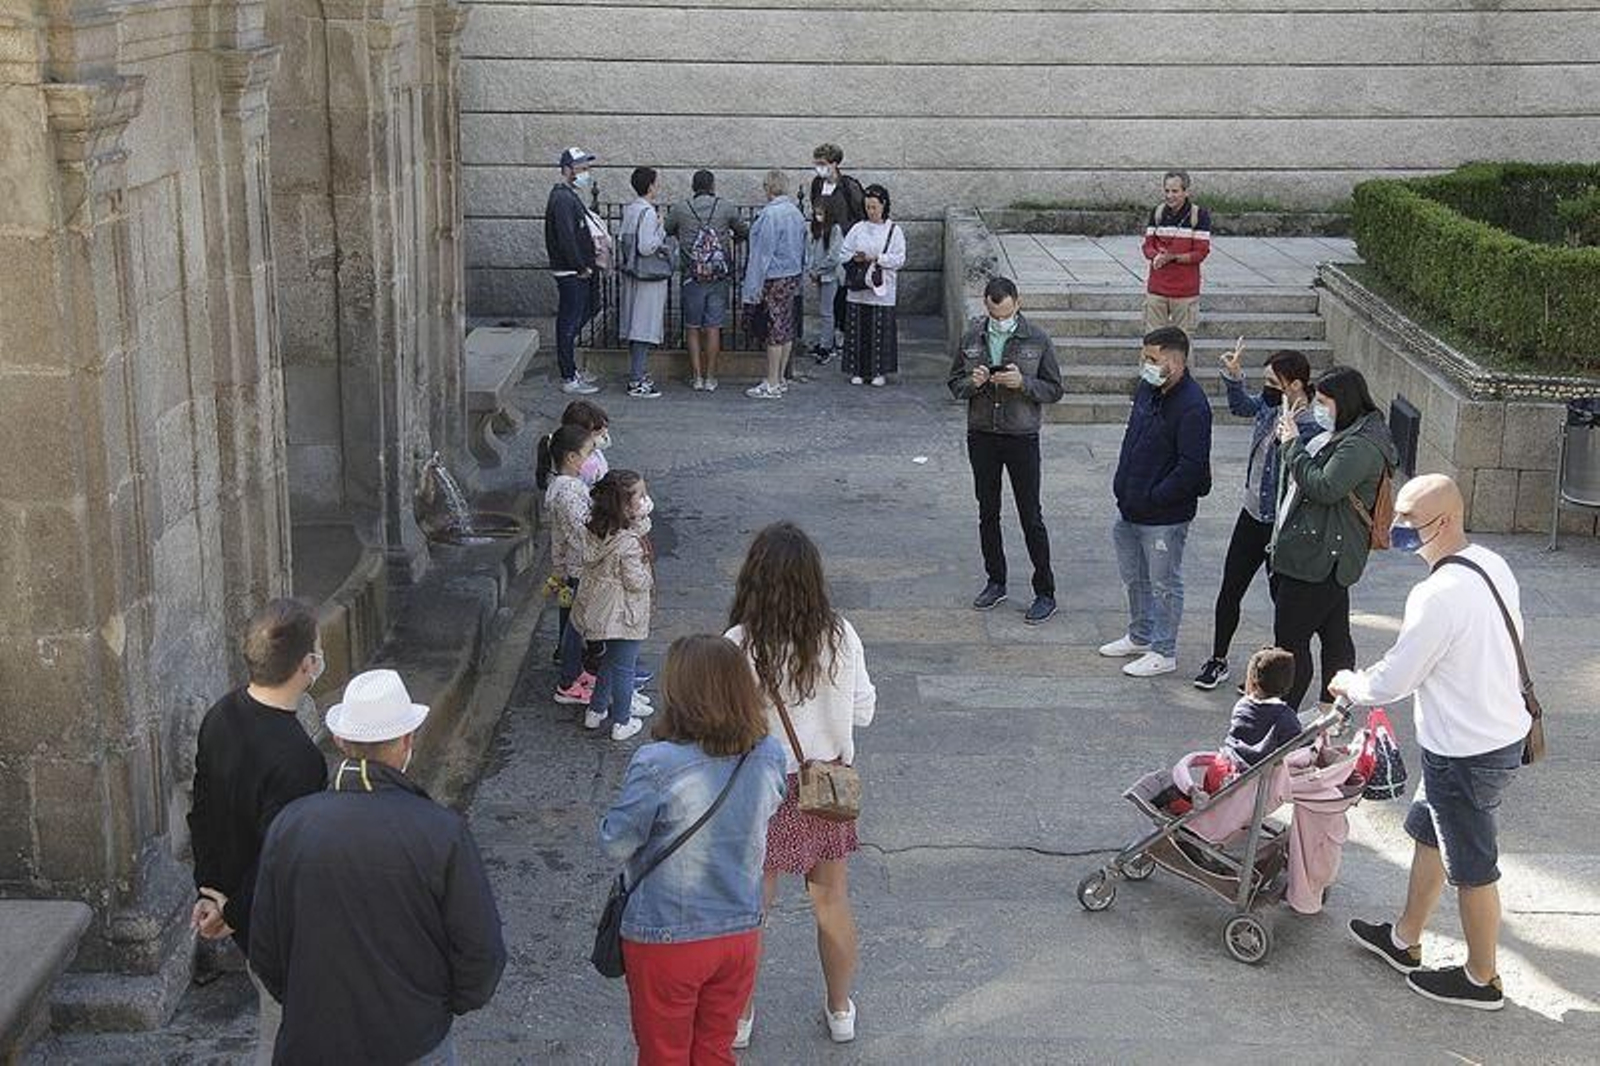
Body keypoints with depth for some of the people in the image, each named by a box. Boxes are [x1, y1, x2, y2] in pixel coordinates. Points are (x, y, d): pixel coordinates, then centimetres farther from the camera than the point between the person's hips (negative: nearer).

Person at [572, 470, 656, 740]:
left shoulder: (595, 531, -5)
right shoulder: (629, 542, -28)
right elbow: (637, 582, -26)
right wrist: (647, 568, -3)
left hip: (599, 609, 8)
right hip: (624, 614, -8)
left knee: (610, 660, 25)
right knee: (624, 667, 8)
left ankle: (596, 710, 37)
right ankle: (622, 723, 21)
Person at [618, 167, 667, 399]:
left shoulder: (628, 210, 7)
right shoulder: (648, 213, -18)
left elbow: (619, 238, 12)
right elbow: (646, 247, -24)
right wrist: (661, 233, -10)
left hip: (631, 275, 9)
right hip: (648, 278, -9)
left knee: (635, 327, 14)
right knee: (643, 330, -5)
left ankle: (637, 374, 22)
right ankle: (637, 382, -3)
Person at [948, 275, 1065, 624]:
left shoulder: (1037, 340, -6)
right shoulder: (971, 337, 3)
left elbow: (1054, 389, -4)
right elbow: (954, 383, 9)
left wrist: (1022, 382, -21)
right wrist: (972, 383, -14)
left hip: (1021, 437, -3)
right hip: (981, 435, 4)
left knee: (1031, 516, -1)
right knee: (988, 512, 12)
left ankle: (1045, 592, 6)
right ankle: (995, 582, 25)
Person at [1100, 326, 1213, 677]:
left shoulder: (1192, 407, -22)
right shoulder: (1148, 388, 5)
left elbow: (1192, 466, -25)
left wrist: (1153, 497, -20)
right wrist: (1123, 485, 13)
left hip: (1165, 516, -9)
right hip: (1131, 509, 9)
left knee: (1164, 583, 5)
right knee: (1134, 577, 23)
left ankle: (1164, 652, 17)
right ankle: (1140, 636, 41)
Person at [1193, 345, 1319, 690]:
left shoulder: (1310, 426, -22)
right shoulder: (1270, 406, -1)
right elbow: (1241, 406, 22)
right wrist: (1233, 376, 7)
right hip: (1252, 514, 7)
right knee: (1229, 591, 14)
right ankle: (1218, 661, 30)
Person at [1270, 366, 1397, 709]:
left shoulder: (1361, 445, -17)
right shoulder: (1340, 436, 16)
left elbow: (1325, 487, -26)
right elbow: (1302, 479, 24)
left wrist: (1293, 446, -17)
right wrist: (1289, 442, 9)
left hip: (1317, 561, -11)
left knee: (1290, 639, -5)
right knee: (1335, 636, 15)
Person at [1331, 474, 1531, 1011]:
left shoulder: (1439, 595, -29)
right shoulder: (1493, 565, 0)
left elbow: (1388, 685, -21)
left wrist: (1348, 684, 0)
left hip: (1465, 754, -9)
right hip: (1502, 731, 9)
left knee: (1471, 867, 9)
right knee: (1428, 834, 24)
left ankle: (1482, 978, 27)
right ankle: (1405, 940, 40)